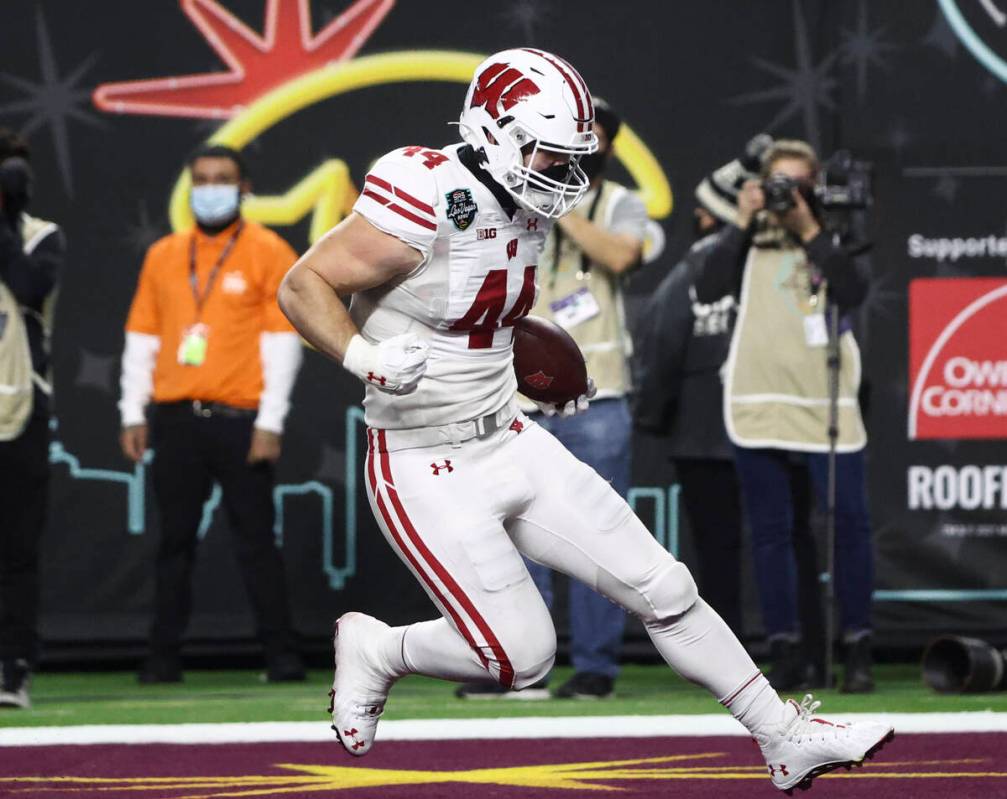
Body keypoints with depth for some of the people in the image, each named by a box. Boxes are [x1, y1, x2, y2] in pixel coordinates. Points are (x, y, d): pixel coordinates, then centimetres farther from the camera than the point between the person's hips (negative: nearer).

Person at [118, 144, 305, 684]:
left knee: (255, 541, -4)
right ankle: (163, 656, 8)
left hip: (240, 421, -3)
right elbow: (141, 338, 15)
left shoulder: (268, 254, 2)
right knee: (174, 542, 4)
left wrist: (270, 423, -9)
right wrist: (132, 413, 7)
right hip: (176, 419, 4)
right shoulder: (163, 256, 14)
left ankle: (281, 654, 1)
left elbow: (283, 341, -3)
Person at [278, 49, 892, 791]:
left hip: (510, 444, 8)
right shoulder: (426, 210, -22)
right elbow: (302, 287, -18)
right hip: (426, 472, -8)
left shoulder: (526, 211, 5)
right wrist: (365, 357, -32)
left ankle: (787, 739, 17)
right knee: (523, 657, -9)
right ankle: (377, 652, 17)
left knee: (665, 590, 6)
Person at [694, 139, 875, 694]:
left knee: (849, 521, -6)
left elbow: (853, 292, -8)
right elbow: (708, 289, -4)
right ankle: (783, 651, 7)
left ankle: (857, 648, 1)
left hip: (825, 401, -1)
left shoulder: (830, 241, 10)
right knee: (770, 530, 3)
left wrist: (810, 231, -11)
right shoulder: (750, 242, 11)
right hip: (757, 399, 1)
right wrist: (742, 224, -6)